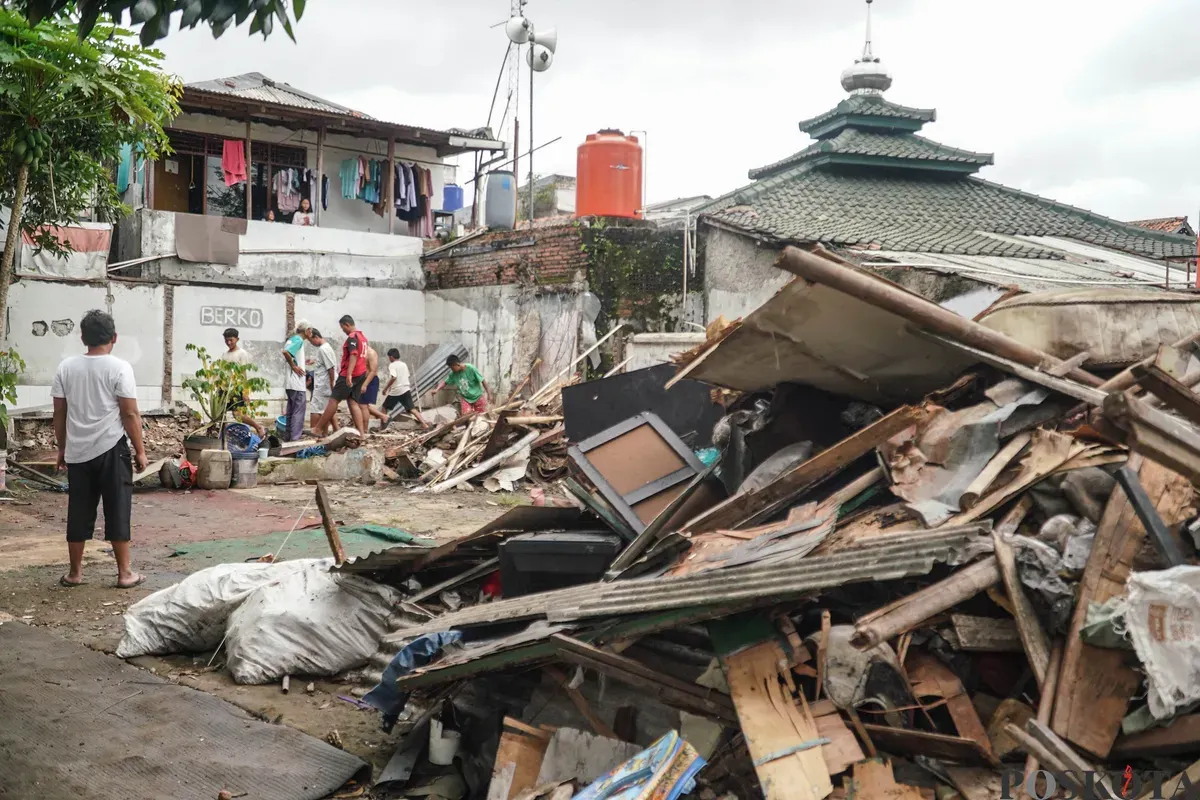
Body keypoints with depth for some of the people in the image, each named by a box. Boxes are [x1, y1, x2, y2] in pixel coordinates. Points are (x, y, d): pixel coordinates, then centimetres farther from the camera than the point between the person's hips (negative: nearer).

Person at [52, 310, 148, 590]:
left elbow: (59, 414, 7)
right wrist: (140, 450, -2)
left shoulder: (66, 367, 3)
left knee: (79, 513, 10)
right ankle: (124, 573, 5)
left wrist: (62, 448, 18)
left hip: (77, 452, 4)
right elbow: (130, 414, -10)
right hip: (111, 450, -4)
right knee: (117, 511, 1)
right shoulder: (119, 368, -9)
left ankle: (75, 572, 18)